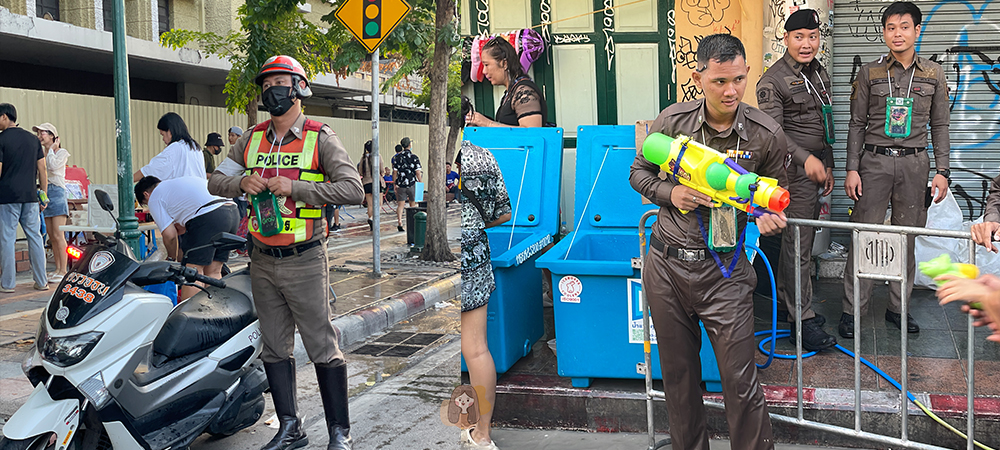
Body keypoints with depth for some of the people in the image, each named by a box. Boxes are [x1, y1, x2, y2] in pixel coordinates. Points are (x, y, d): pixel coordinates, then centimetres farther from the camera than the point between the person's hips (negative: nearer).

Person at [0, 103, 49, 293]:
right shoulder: (33, 139, 10)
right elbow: (42, 169, 9)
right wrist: (44, 195, 14)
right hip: (30, 196, 5)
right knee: (35, 236, 8)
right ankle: (41, 281, 9)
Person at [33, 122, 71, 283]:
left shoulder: (62, 152, -2)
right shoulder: (42, 154, 17)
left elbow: (53, 166, -20)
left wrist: (51, 149, -8)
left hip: (57, 193, -7)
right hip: (45, 193, 7)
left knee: (58, 235, -11)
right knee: (52, 236, 6)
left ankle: (63, 271, -9)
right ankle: (58, 269, 11)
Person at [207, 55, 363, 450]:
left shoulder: (320, 138, -5)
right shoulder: (252, 139, 11)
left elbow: (353, 189, -15)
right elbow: (215, 181, 13)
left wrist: (294, 187, -21)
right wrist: (242, 182, -9)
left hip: (304, 260, -5)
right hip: (263, 261, 6)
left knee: (322, 347, -1)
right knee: (274, 348, 11)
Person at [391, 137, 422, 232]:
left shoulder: (397, 157, 1)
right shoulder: (414, 157, -6)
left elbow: (395, 172, 1)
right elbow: (418, 172, -9)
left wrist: (395, 184, 10)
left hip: (401, 184, 1)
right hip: (412, 184, -1)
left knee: (400, 204, 3)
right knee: (413, 204, 13)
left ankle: (399, 223, -12)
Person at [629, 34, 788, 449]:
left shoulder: (767, 134, -6)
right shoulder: (672, 121, -4)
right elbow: (639, 172, 10)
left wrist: (770, 218, -14)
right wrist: (670, 193, -10)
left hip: (723, 268, -2)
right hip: (665, 263, 2)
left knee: (740, 379, -4)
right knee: (677, 370, 15)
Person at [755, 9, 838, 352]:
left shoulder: (820, 73, 15)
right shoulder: (773, 80, -12)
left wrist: (828, 165, 20)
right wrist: (806, 159, -27)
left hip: (816, 165, 9)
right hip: (795, 169, -8)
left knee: (799, 239, 15)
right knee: (798, 245, -7)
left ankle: (785, 303, 26)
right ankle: (803, 322, -3)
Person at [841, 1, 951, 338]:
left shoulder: (933, 74, 8)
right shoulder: (869, 73, 3)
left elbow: (940, 125, 9)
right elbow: (857, 124, 4)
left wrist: (942, 171, 2)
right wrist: (852, 169, -3)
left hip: (914, 163, 2)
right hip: (874, 161, -2)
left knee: (907, 238, 6)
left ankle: (898, 308, 18)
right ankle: (851, 310, 3)